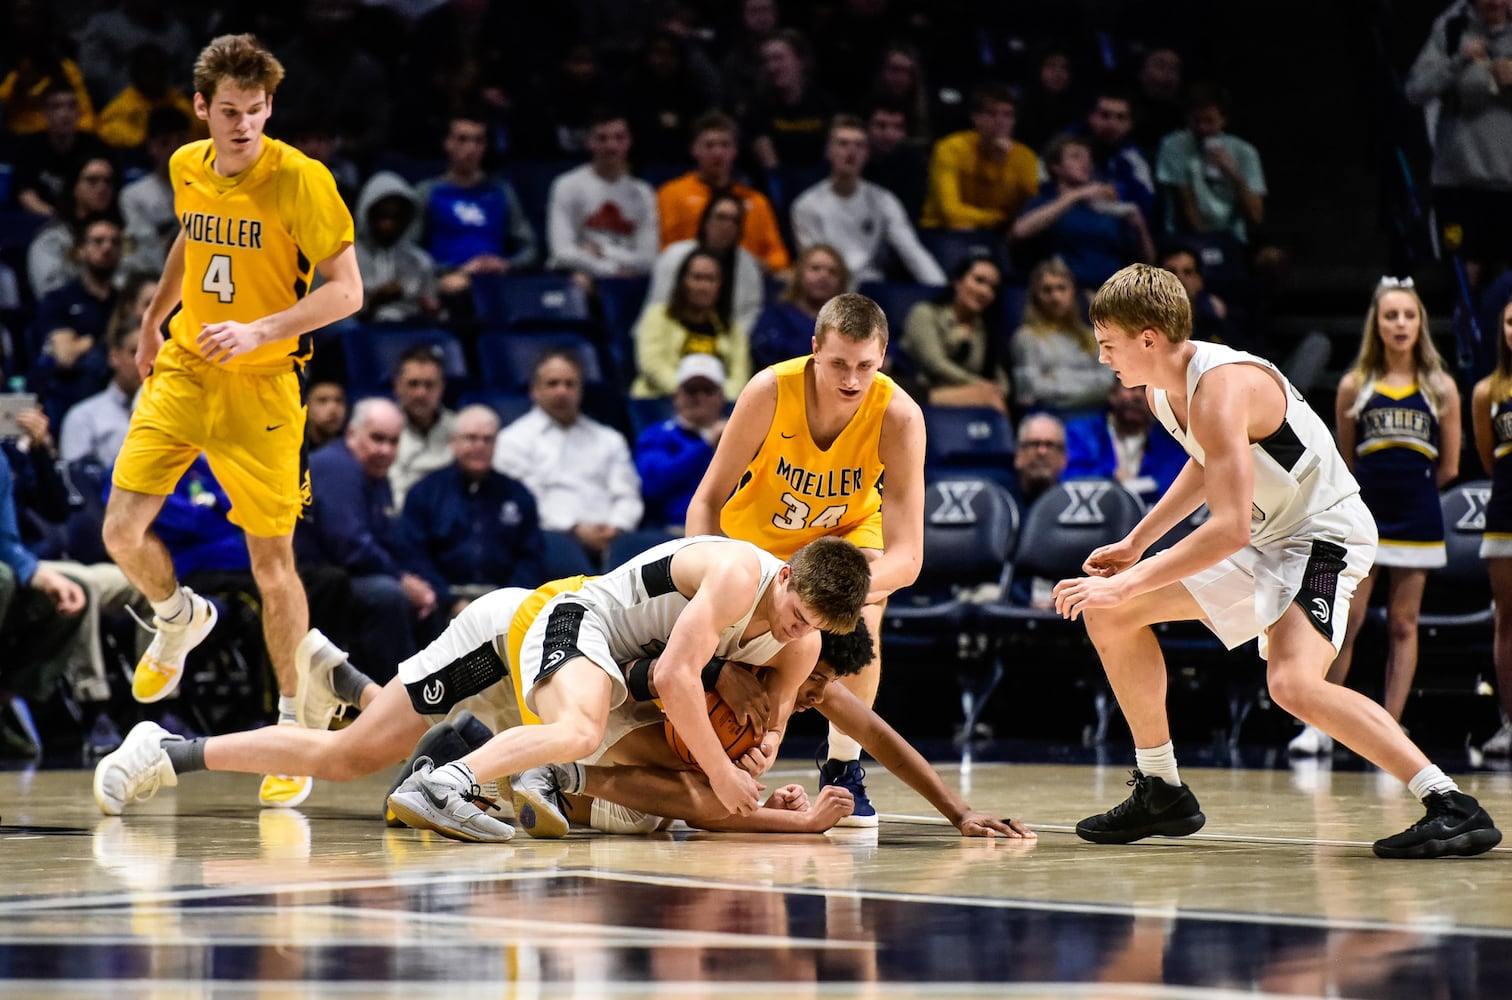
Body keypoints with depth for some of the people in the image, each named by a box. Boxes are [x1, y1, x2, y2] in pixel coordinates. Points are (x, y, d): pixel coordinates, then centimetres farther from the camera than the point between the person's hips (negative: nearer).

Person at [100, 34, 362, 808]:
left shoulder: (300, 181, -16)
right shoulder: (187, 168, 2)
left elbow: (346, 290, -16)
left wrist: (260, 332, -26)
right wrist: (153, 320, 30)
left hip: (260, 389, -4)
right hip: (182, 368, 4)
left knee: (271, 561, -2)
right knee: (122, 531, -6)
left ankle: (293, 729, 11)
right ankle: (179, 619, 28)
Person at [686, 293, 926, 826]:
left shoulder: (899, 416, -34)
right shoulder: (770, 391, -33)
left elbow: (906, 556, -36)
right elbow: (708, 501, -22)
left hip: (848, 528, -1)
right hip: (756, 529, 1)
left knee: (860, 622, -28)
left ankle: (843, 765, -6)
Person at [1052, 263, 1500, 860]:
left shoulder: (1221, 390, -28)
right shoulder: (1162, 389, 2)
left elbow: (1230, 528, -34)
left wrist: (1127, 585, -32)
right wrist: (1134, 544, 21)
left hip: (1323, 532, -10)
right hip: (1264, 539, 10)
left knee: (1294, 684, -33)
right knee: (1107, 614, 7)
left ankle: (1455, 808, -29)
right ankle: (1161, 793, 17)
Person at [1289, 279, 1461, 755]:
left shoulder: (1441, 389, 4)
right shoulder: (1355, 386, 3)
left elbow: (1449, 467, 8)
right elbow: (1345, 462, 11)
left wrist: (1409, 487, 12)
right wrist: (1378, 489, 10)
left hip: (1417, 519, 1)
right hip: (1362, 518, -1)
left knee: (1403, 626, 4)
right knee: (1345, 621, -7)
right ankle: (1319, 726, -2)